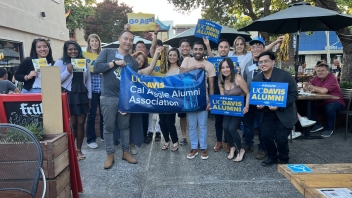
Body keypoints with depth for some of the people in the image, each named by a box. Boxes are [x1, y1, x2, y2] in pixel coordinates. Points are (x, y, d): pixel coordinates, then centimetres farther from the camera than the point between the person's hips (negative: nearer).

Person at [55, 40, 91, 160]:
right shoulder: (60, 63, 0)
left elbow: (88, 81, 12)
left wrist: (89, 97, 8)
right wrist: (67, 71, -17)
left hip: (82, 96, 3)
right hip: (68, 96, -3)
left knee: (80, 124, 5)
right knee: (71, 124, -1)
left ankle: (79, 149, 16)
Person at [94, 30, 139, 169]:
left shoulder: (133, 62, 8)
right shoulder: (107, 52, 2)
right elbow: (96, 68, -12)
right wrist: (115, 63, -14)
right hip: (108, 98, -2)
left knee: (125, 126, 12)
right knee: (109, 127, 6)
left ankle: (126, 152, 26)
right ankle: (110, 155, 17)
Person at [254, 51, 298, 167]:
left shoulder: (285, 75, -13)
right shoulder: (256, 79, 1)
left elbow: (294, 94, -13)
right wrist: (257, 104, -12)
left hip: (283, 113, -4)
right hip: (266, 113, 4)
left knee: (280, 138, -9)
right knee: (265, 135, -8)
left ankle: (284, 160, 21)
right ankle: (272, 157, 21)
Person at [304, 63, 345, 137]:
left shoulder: (332, 78, -17)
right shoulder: (316, 78, 3)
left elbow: (323, 91, -29)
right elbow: (305, 87, 4)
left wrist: (312, 87, -12)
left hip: (336, 102, -6)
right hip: (321, 102, 7)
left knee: (329, 108, -37)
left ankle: (329, 129, -12)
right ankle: (317, 125, 6)